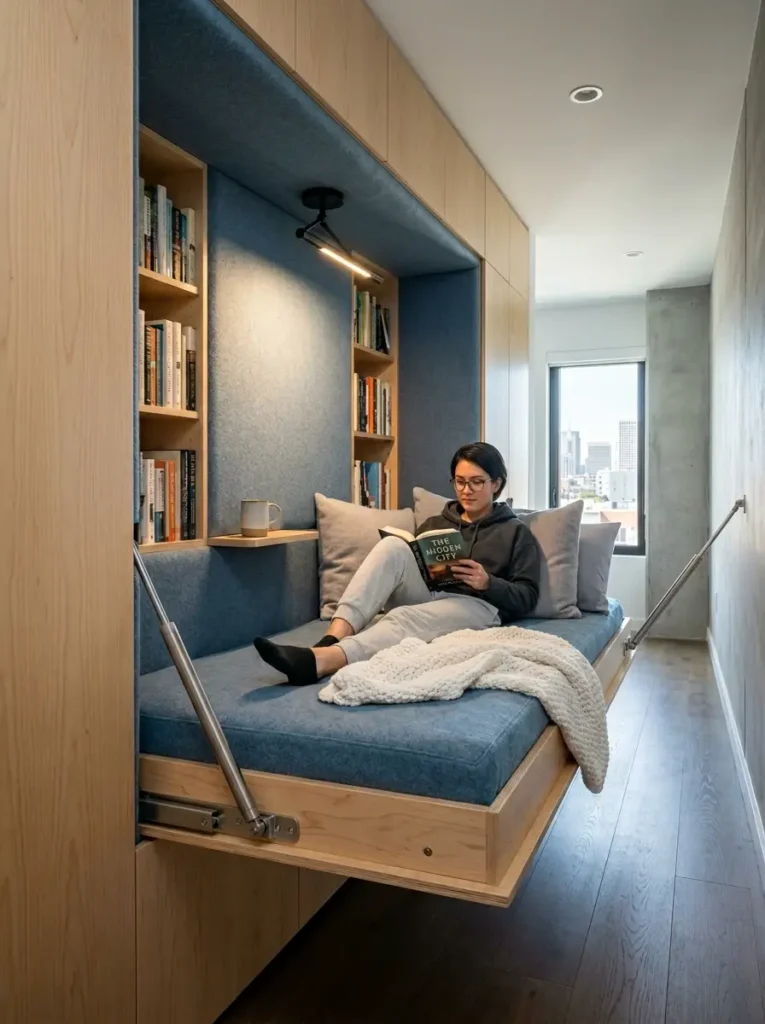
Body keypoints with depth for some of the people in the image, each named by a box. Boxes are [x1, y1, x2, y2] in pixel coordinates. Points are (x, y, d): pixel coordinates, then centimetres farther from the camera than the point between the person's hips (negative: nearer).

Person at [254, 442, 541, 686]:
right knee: (393, 546, -27)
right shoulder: (435, 523, 26)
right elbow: (398, 561, 23)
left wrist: (487, 583, -13)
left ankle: (317, 661, -61)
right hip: (426, 598, 4)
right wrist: (406, 564, -1)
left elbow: (527, 598, 6)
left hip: (476, 606, -3)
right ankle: (331, 640, -45)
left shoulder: (516, 533, 15)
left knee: (404, 618, -37)